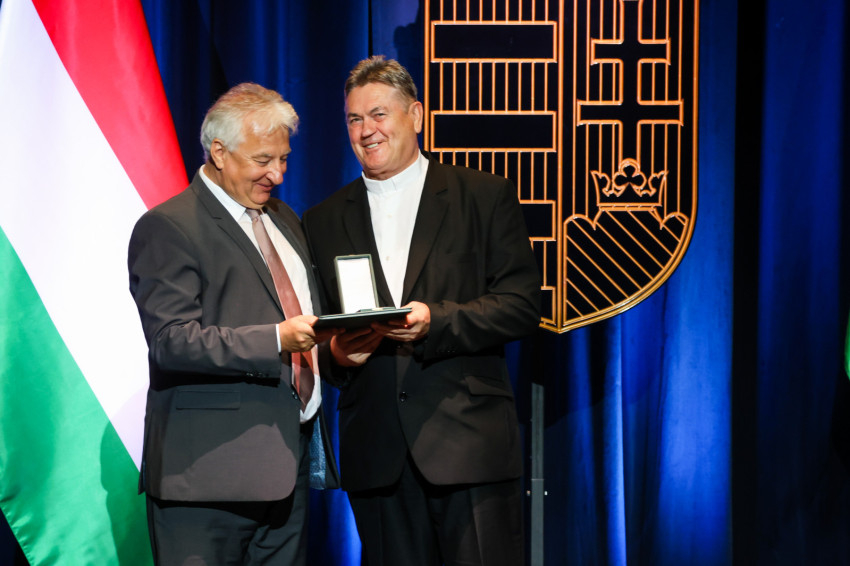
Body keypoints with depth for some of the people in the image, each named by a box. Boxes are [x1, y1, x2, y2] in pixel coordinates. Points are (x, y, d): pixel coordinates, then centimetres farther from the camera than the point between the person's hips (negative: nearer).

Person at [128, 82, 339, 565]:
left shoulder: (285, 220, 20)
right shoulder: (167, 228, -8)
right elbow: (172, 340, -18)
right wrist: (276, 340, -26)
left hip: (288, 462, 8)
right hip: (211, 469, -7)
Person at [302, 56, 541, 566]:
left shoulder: (486, 197, 5)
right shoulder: (324, 221, 15)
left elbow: (522, 306, -3)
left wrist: (435, 320, -17)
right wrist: (336, 351, -7)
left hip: (470, 444, -3)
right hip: (376, 455, 3)